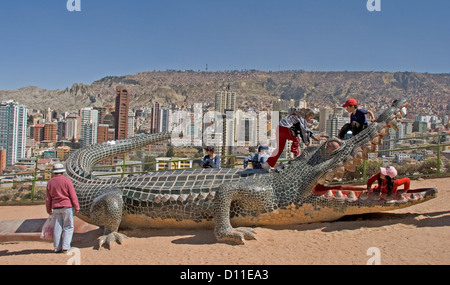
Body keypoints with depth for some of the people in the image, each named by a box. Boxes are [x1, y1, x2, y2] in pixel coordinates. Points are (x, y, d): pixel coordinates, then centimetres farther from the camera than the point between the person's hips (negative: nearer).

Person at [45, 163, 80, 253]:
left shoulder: (50, 182, 6)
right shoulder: (66, 180, -7)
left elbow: (48, 198, 9)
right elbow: (73, 195, -9)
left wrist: (49, 210, 20)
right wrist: (77, 207, -3)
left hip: (56, 207, 4)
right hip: (66, 206, -4)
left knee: (57, 228, 8)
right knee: (68, 227, 1)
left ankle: (57, 248, 9)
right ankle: (65, 246, -7)